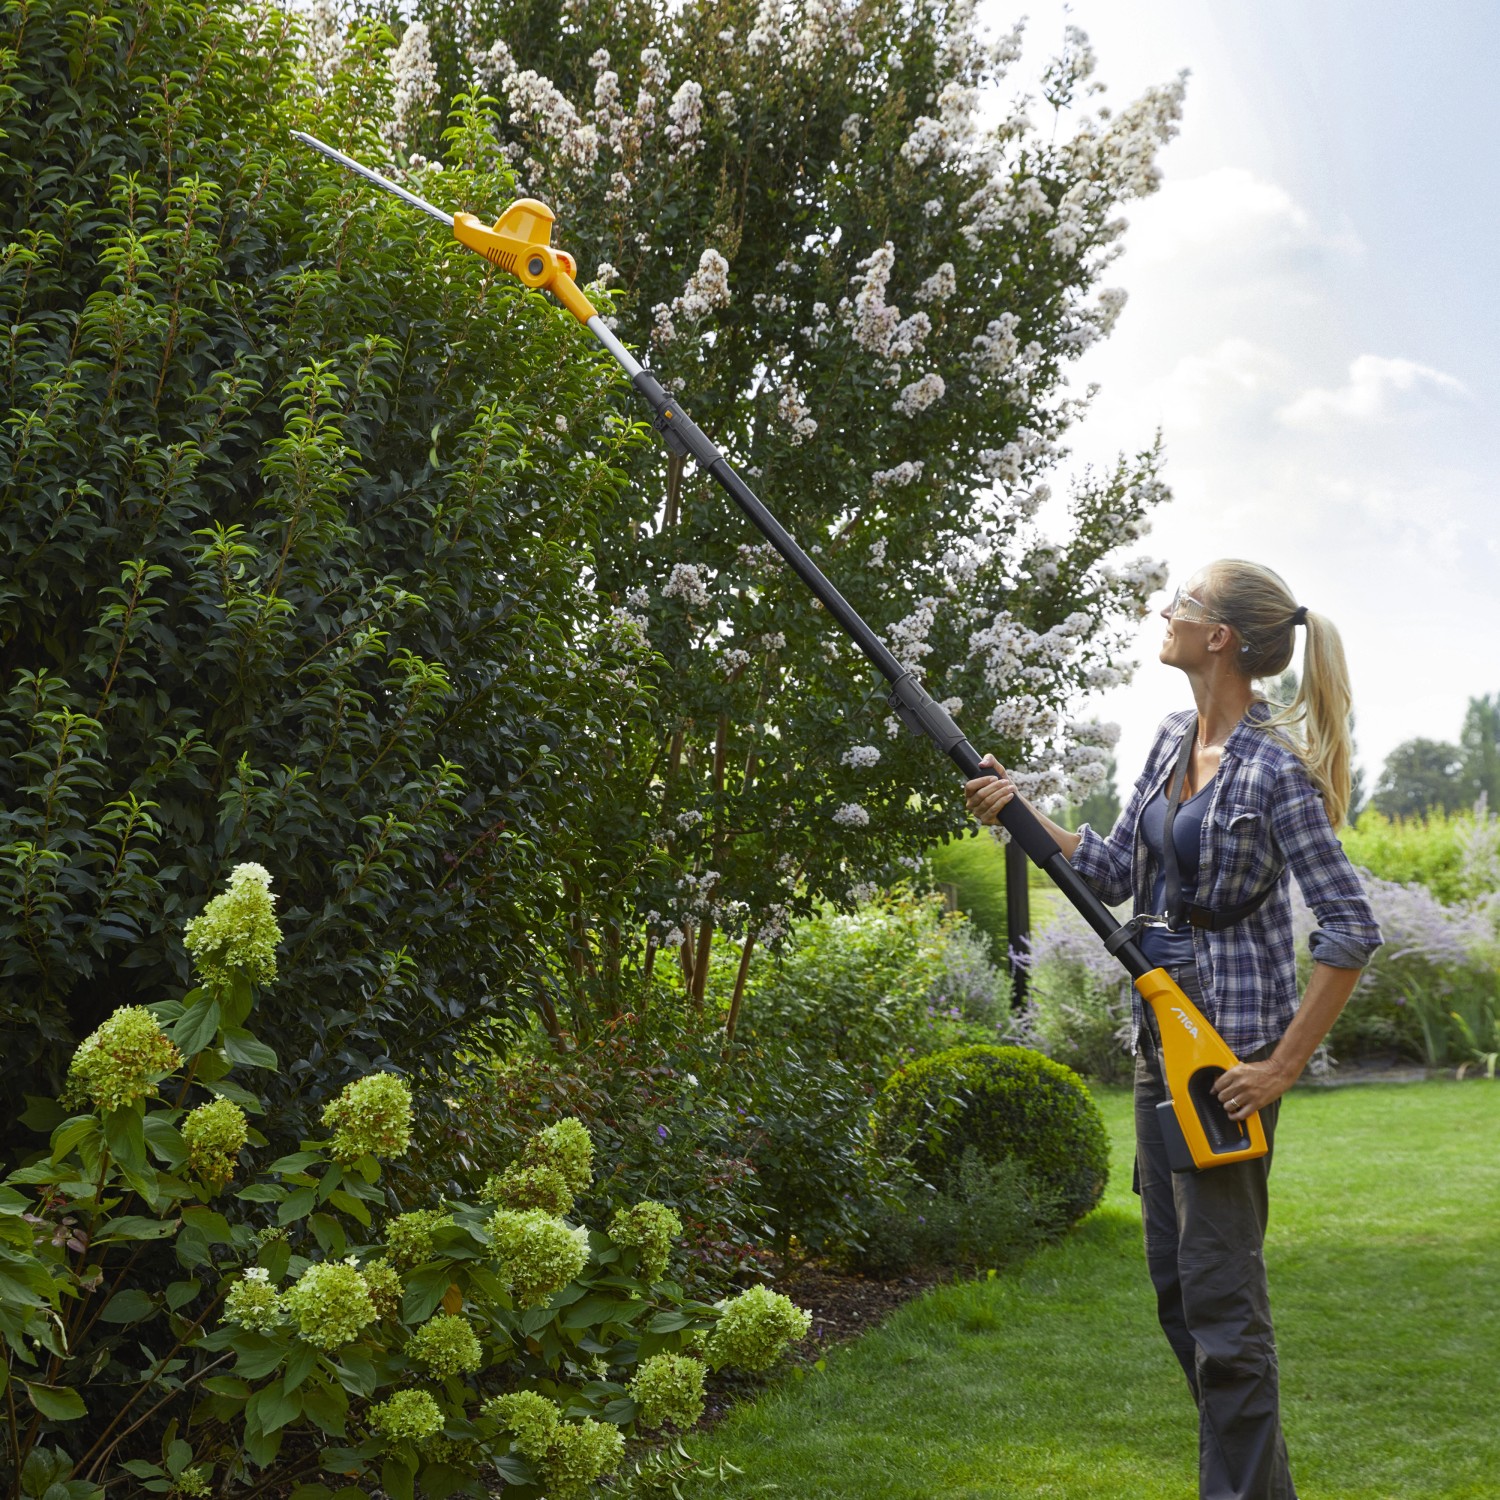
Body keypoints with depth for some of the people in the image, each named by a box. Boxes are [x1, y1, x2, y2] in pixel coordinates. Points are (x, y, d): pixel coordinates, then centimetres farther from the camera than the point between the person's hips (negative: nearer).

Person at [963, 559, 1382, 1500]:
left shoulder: (1275, 769, -17)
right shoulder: (1175, 739, 8)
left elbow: (1352, 929, -20)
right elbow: (1116, 872, 12)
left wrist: (1285, 1067, -19)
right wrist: (1023, 811, 0)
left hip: (1233, 1050, -9)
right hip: (1164, 1034, 9)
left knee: (1220, 1291, -5)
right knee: (1176, 1280, 17)